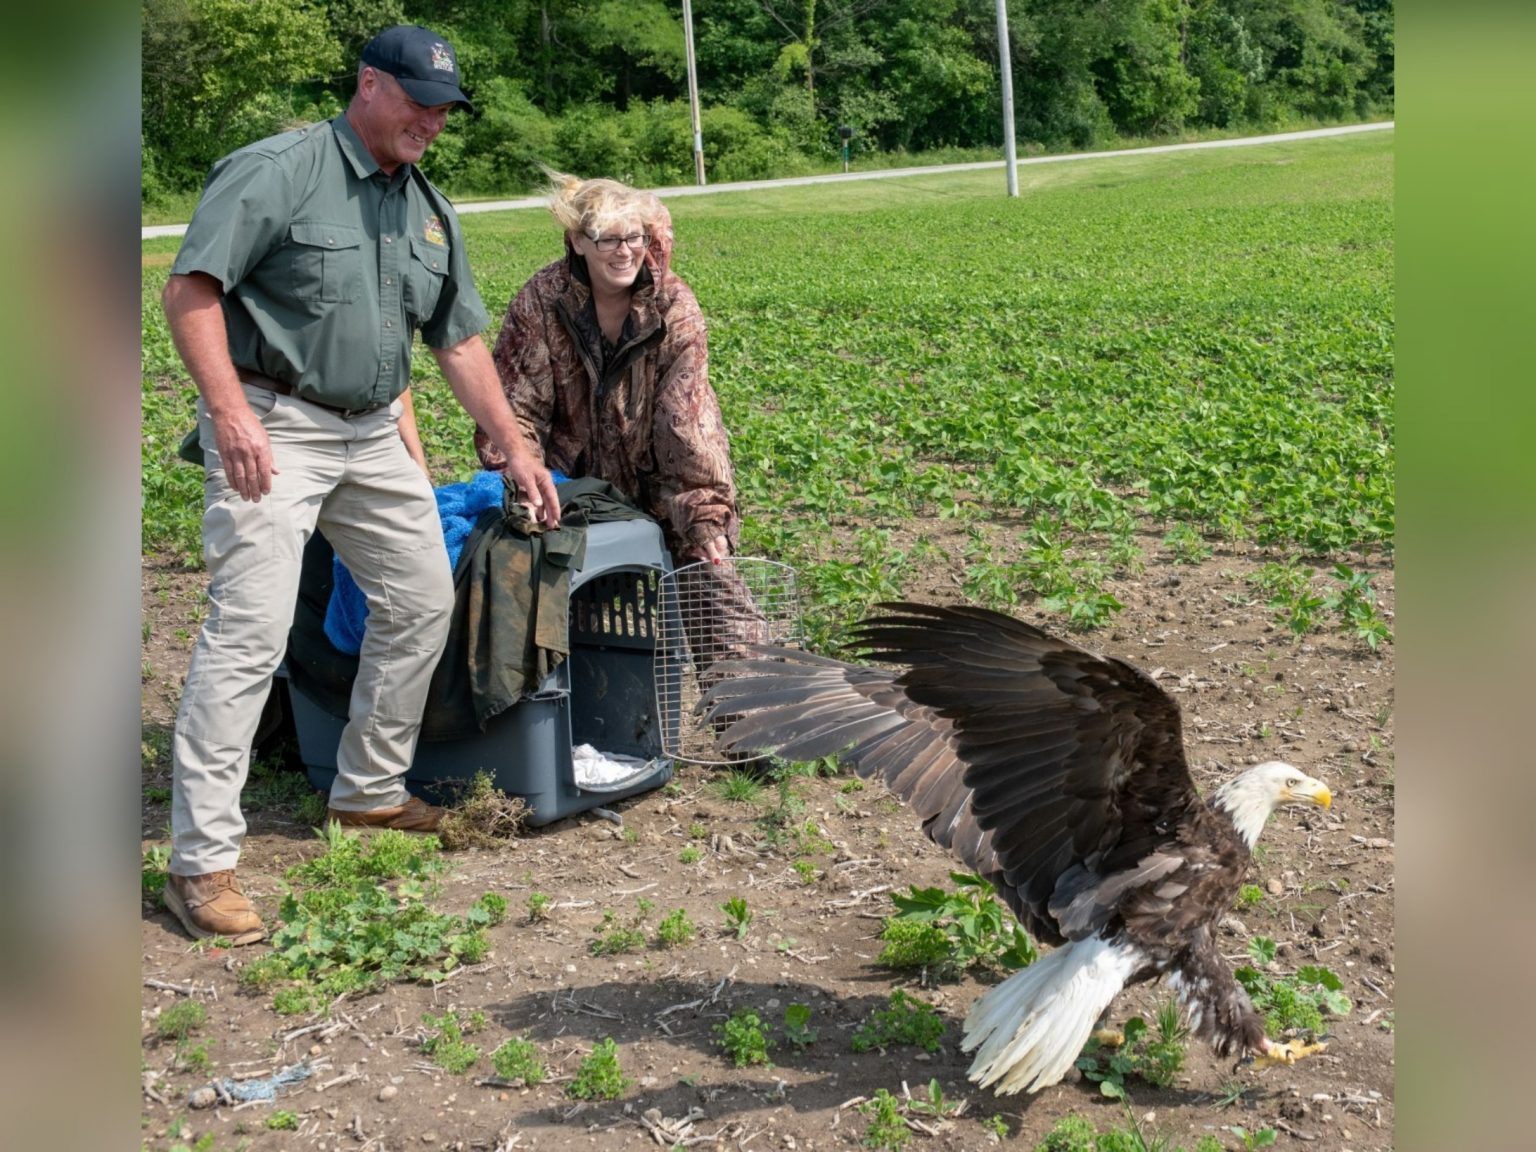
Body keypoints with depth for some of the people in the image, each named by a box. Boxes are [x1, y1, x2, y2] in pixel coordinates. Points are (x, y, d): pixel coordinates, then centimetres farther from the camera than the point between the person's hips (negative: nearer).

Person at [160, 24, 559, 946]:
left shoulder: (430, 210, 13)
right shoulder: (277, 172, -10)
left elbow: (460, 341, 17)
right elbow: (190, 292, -15)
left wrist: (516, 447, 14)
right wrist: (232, 414, -25)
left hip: (374, 434, 8)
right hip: (271, 429, -8)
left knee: (424, 602, 12)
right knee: (250, 631, -13)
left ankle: (370, 792, 31)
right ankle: (202, 862, -8)